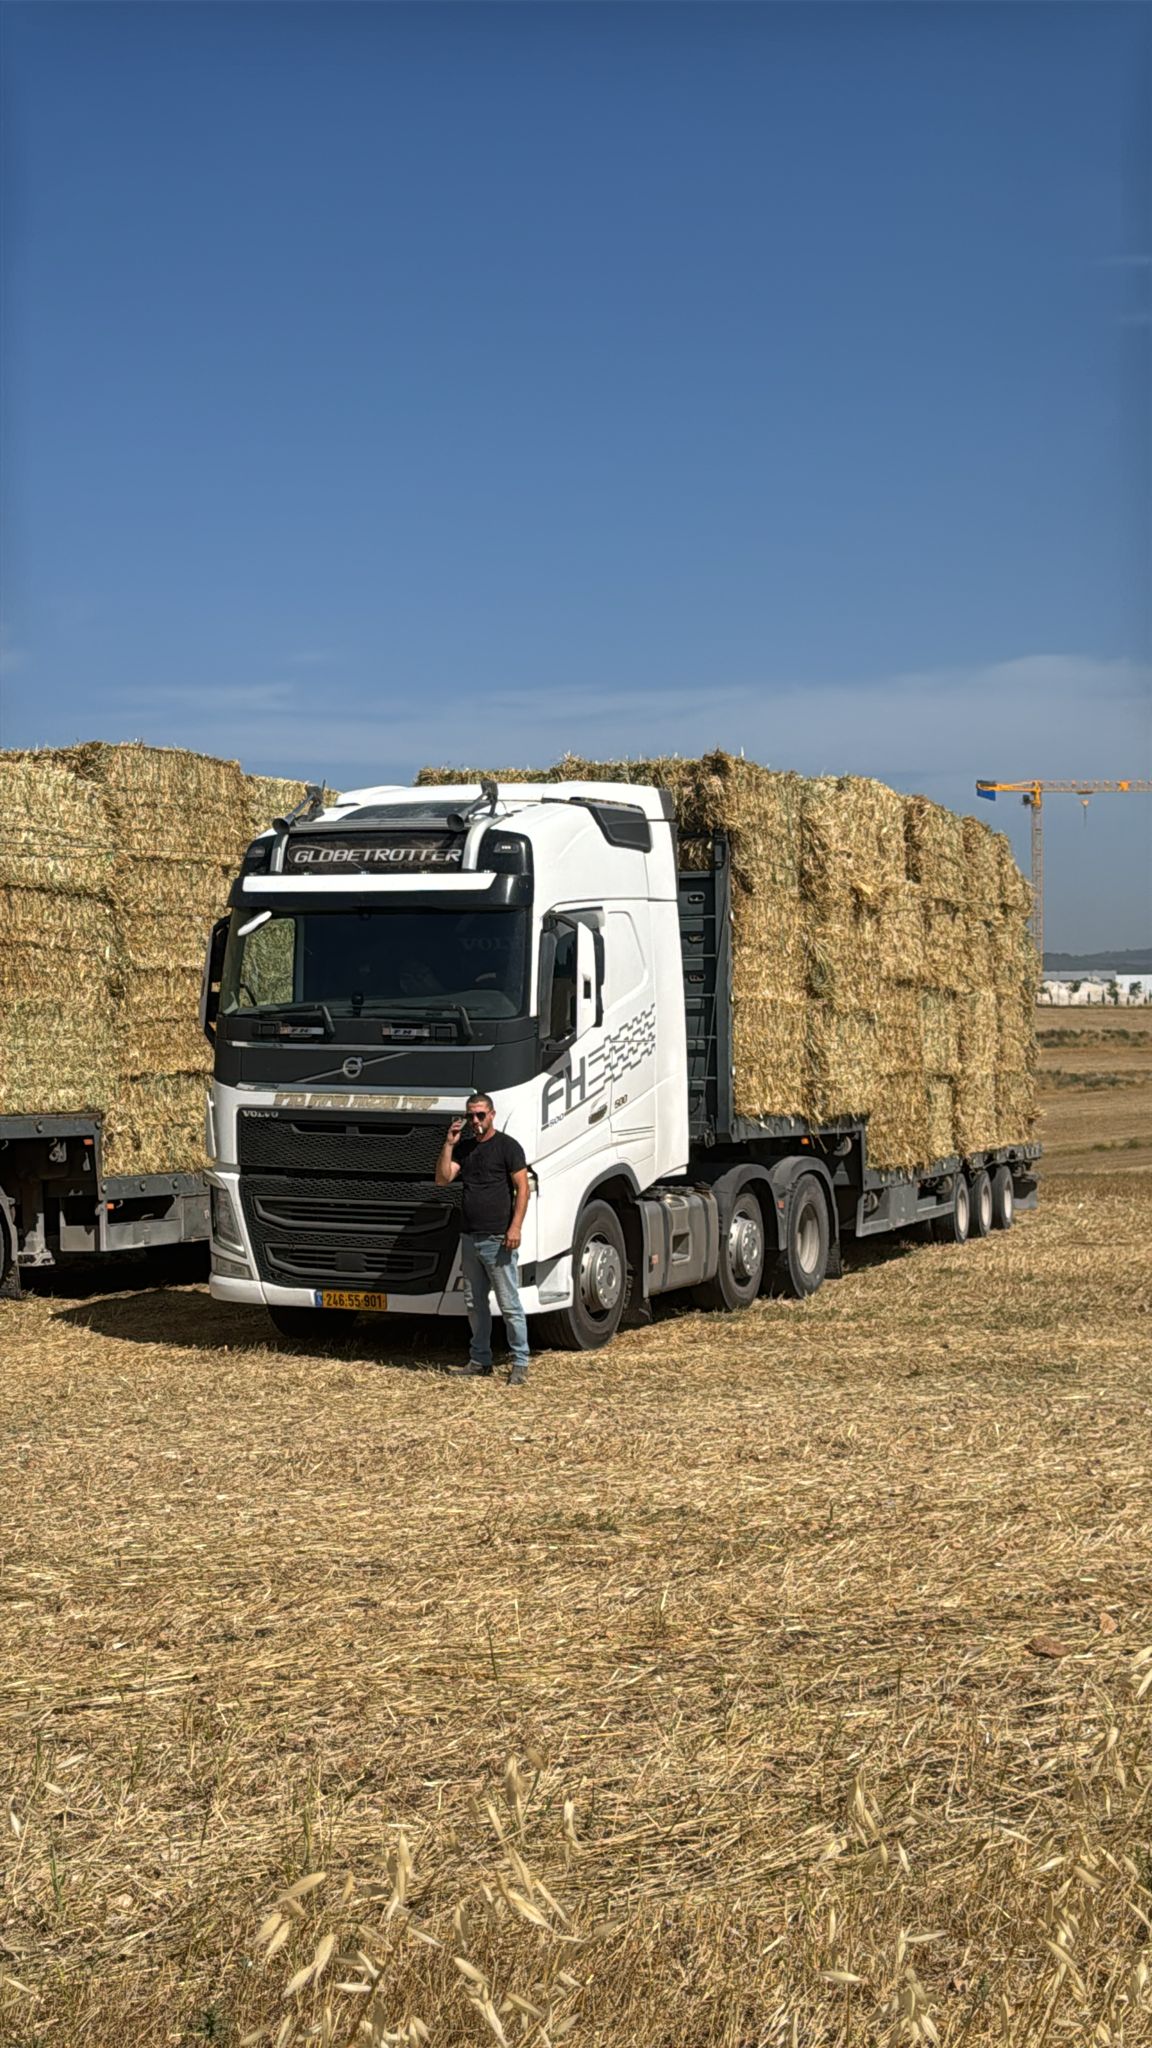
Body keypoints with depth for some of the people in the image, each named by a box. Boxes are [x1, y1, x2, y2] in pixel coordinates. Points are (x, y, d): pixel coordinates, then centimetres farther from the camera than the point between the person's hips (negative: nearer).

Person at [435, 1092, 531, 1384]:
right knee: (475, 1304, 12)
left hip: (498, 1239, -7)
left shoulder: (507, 1146, -4)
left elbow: (522, 1187, -8)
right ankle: (480, 1359, 20)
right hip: (469, 1238, 7)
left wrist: (515, 1227, -17)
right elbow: (442, 1179, 5)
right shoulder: (464, 1148, 14)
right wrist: (448, 1144, -4)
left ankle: (520, 1362, 1)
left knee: (509, 1305, -4)